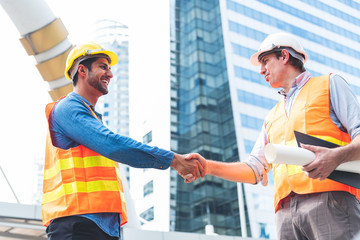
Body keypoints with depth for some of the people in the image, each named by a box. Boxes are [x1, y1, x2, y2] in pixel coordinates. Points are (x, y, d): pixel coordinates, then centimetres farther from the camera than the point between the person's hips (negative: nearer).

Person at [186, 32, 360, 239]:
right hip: (286, 210, 5)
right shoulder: (273, 117, 30)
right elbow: (255, 170, 23)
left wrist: (337, 155, -21)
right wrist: (208, 166, 10)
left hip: (329, 199, -5)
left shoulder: (329, 84, 14)